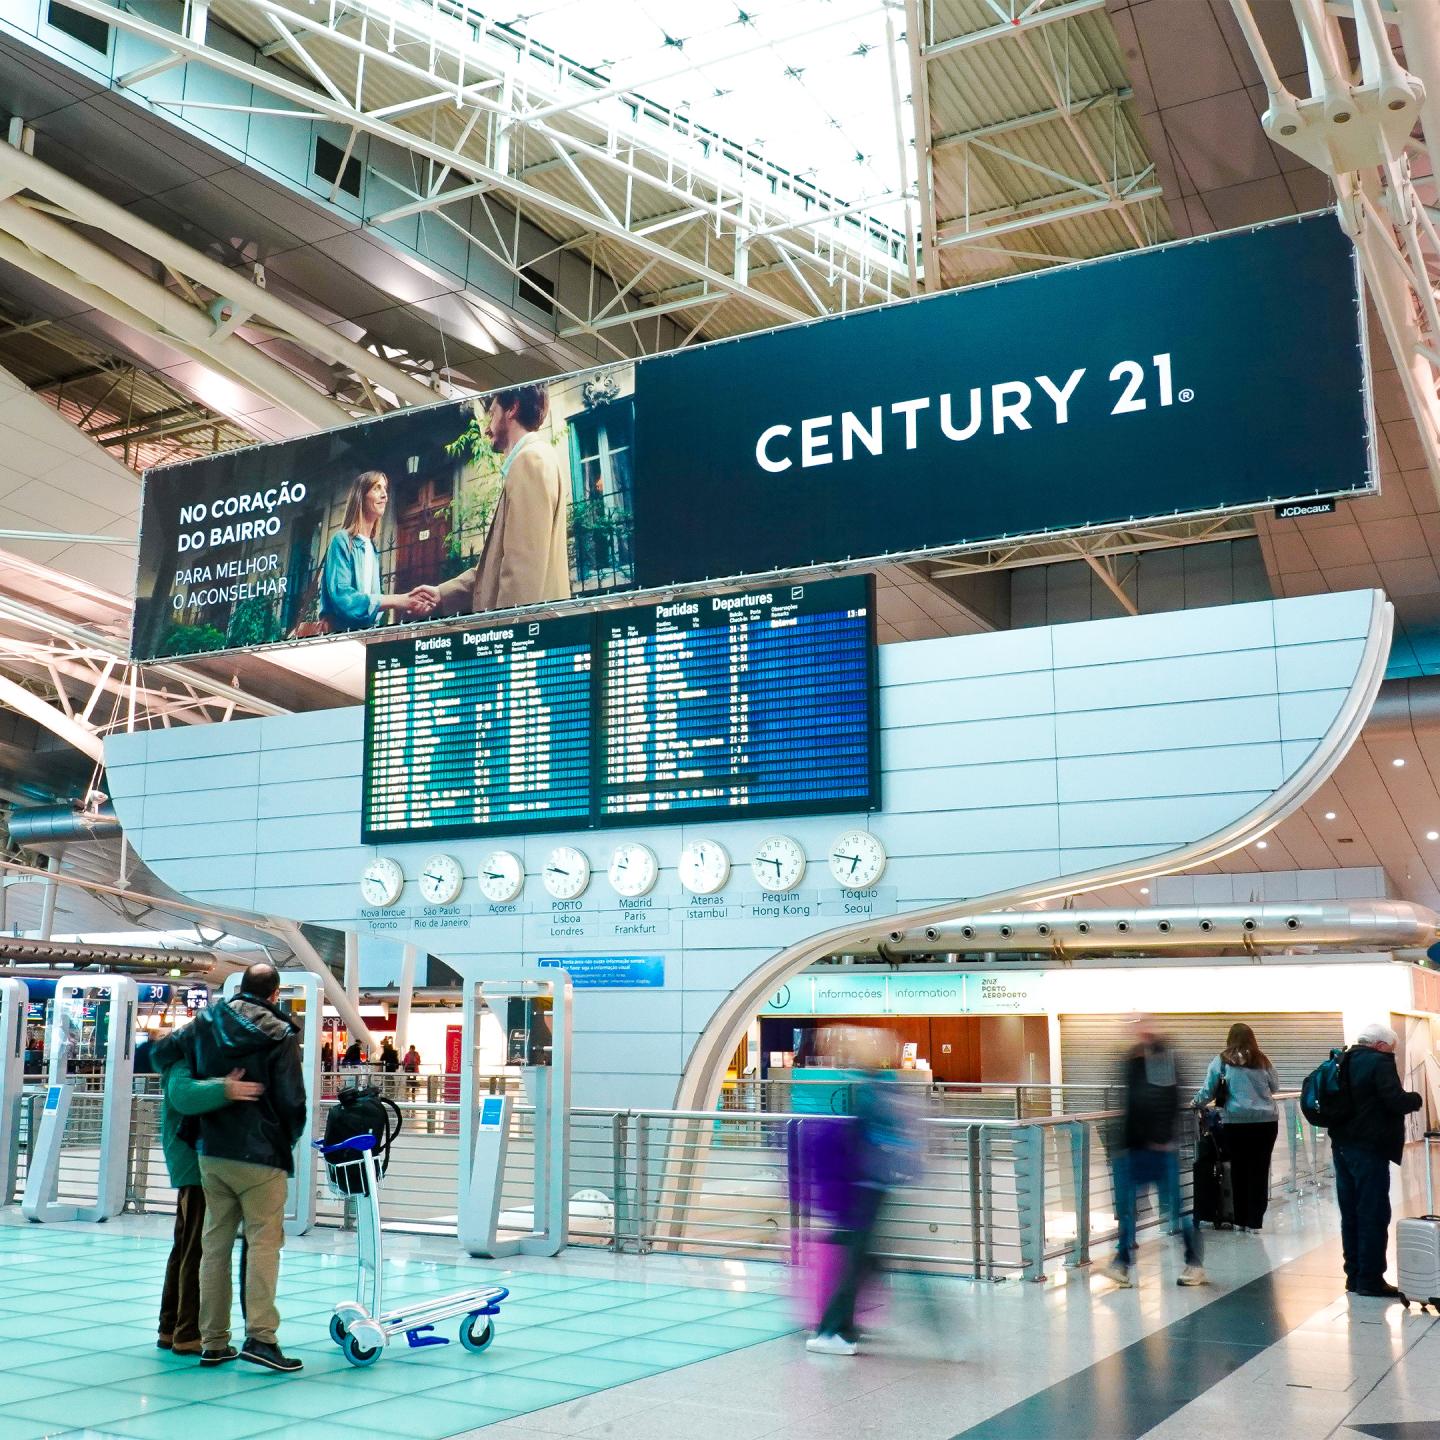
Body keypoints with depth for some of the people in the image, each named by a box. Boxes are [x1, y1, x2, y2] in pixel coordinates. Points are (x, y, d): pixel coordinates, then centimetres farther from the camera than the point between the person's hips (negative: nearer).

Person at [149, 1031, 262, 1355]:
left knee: (184, 1250, 17)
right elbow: (184, 1094, -37)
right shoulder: (182, 1068, -16)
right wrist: (223, 1091, -51)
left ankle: (171, 1329, 27)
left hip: (193, 1169, 11)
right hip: (195, 1169, -10)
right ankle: (189, 1334, -1)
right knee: (196, 1252, -6)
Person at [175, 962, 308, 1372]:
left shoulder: (205, 1023, 5)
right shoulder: (280, 1035, -9)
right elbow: (292, 1100, -10)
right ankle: (259, 1335, -9)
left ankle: (213, 1341, 14)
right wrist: (289, 1139, 9)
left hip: (211, 1152, 5)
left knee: (215, 1243, 11)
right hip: (261, 1154, -5)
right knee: (264, 1242, -1)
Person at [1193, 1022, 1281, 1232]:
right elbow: (1275, 1087, 19)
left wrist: (1197, 1101, 22)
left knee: (1238, 1170, 8)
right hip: (1266, 1120, 1)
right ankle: (1254, 1220, 4)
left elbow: (1208, 1091, 3)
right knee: (1259, 1170, 3)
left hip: (1236, 1121, -1)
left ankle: (1240, 1220, 13)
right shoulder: (1262, 1060, 7)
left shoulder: (1222, 1061, 2)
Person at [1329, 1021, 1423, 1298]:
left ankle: (1354, 1275, 18)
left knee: (1351, 1214, 12)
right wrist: (1416, 1098, -2)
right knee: (1373, 1215, -2)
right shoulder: (1379, 1062, -13)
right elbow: (1397, 1101, -20)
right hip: (1368, 1150, -8)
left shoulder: (1344, 1062, 14)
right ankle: (1370, 1279, 0)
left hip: (1342, 1146, 8)